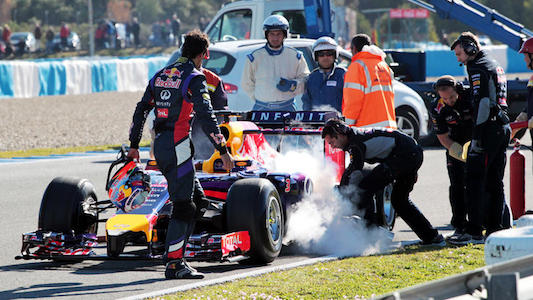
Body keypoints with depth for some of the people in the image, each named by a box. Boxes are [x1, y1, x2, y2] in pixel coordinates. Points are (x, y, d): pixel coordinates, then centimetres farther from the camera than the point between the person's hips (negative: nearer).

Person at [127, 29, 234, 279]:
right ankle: (173, 264, -8)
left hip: (159, 146, 8)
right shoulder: (194, 78, -8)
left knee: (196, 199, 16)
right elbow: (205, 117, -16)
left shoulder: (160, 76, 15)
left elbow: (141, 110, 18)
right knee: (183, 206, -5)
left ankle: (175, 251, 12)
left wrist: (134, 144, 24)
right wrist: (222, 150, -13)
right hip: (177, 146, -8)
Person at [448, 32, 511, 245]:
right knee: (494, 181, 13)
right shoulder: (495, 66, 21)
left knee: (475, 181, -9)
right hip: (503, 129, 10)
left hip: (488, 129, -10)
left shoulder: (478, 68, -9)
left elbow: (482, 102, -19)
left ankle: (474, 233, -13)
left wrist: (477, 136, -22)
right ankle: (497, 228, 14)